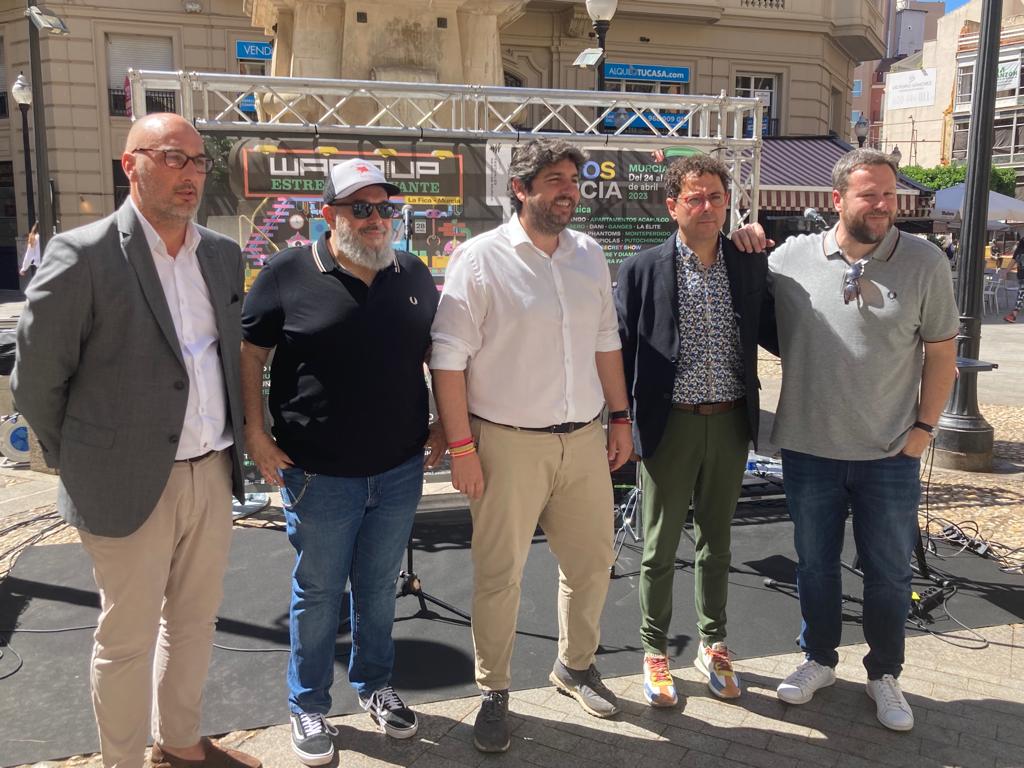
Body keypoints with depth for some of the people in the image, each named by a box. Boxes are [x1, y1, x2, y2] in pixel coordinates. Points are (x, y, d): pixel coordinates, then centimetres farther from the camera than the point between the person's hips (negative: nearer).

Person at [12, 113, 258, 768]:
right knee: (128, 638, 10)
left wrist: (230, 445, 14)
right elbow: (35, 380, -7)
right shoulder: (82, 255, -12)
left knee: (195, 620, 20)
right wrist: (83, 465, 1)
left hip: (213, 474, 6)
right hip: (131, 485, -6)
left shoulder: (223, 255, 7)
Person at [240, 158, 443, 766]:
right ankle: (309, 706, 32)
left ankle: (375, 684, 40)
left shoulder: (414, 275, 4)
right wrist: (256, 434, -7)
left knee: (379, 586, 18)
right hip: (319, 475, -3)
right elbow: (250, 354, -1)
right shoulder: (288, 274, -7)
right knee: (318, 593, 12)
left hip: (400, 470, 3)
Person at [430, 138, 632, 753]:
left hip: (585, 438, 6)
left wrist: (621, 418, 13)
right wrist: (461, 446, -12)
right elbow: (449, 358, -10)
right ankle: (494, 694, 25)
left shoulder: (589, 254, 9)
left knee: (592, 561, 16)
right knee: (500, 575, 5)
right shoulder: (481, 258, -8)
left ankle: (576, 665, 40)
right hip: (509, 443, -5)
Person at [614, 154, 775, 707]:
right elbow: (620, 351, -3)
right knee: (660, 547, 9)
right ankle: (655, 650, 28)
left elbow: (771, 330, 13)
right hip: (669, 426, -3)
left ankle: (713, 645, 35)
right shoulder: (642, 270, -5)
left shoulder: (750, 266, 3)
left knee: (716, 542, 17)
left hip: (729, 424, 3)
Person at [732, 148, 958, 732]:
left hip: (890, 454, 0)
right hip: (808, 448, 1)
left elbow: (941, 350, 1)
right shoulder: (792, 257, -4)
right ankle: (820, 660, 38)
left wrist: (924, 427, -3)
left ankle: (885, 674, 35)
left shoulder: (925, 262, -5)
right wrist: (744, 244, -6)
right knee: (815, 565, 16)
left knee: (889, 573, 13)